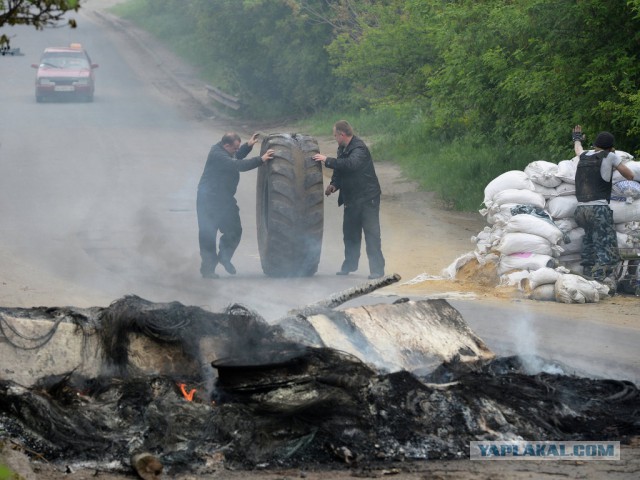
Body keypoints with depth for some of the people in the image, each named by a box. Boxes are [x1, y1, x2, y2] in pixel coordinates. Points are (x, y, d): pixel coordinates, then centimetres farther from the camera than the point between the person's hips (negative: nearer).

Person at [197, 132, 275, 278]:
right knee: (208, 235, -2)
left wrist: (249, 145, 17)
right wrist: (261, 160, -33)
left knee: (234, 231, 8)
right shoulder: (217, 155, -23)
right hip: (209, 199, -9)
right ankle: (208, 268, 4)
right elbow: (238, 165, -31)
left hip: (224, 198, 9)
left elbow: (235, 159, 29)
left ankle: (224, 258, 26)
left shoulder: (223, 151, 7)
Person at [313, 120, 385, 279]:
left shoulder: (359, 148, -18)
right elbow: (339, 170, 20)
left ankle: (377, 269, -8)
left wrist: (327, 160, -31)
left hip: (367, 198, -9)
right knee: (350, 233, 15)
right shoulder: (343, 149, 11)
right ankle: (350, 265, 27)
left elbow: (351, 164, -36)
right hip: (352, 199, 9)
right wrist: (334, 185, 1)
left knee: (372, 235, -9)